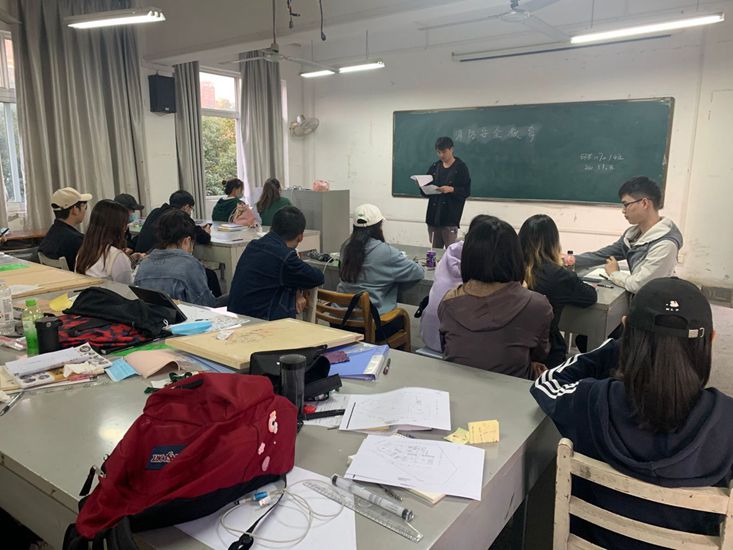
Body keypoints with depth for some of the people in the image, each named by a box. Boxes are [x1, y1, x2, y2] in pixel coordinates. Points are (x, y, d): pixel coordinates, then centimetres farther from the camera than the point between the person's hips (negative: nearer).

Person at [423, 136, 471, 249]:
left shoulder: (461, 167, -1)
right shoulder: (434, 167, 13)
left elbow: (466, 191, -5)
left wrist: (451, 189, -20)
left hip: (450, 216, -5)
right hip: (433, 215, 5)